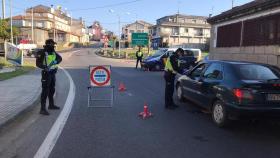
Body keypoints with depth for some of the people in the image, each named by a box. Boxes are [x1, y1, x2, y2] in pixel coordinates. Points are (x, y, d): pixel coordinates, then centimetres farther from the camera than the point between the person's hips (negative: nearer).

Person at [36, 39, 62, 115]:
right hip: (46, 73, -8)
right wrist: (44, 67, -34)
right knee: (45, 91, -9)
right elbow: (38, 63, -17)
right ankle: (43, 109, -7)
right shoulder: (42, 53, -15)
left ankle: (51, 105, 33)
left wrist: (56, 61, -9)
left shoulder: (53, 52, 7)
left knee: (52, 90, 18)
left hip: (53, 73, 8)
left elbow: (60, 58, 12)